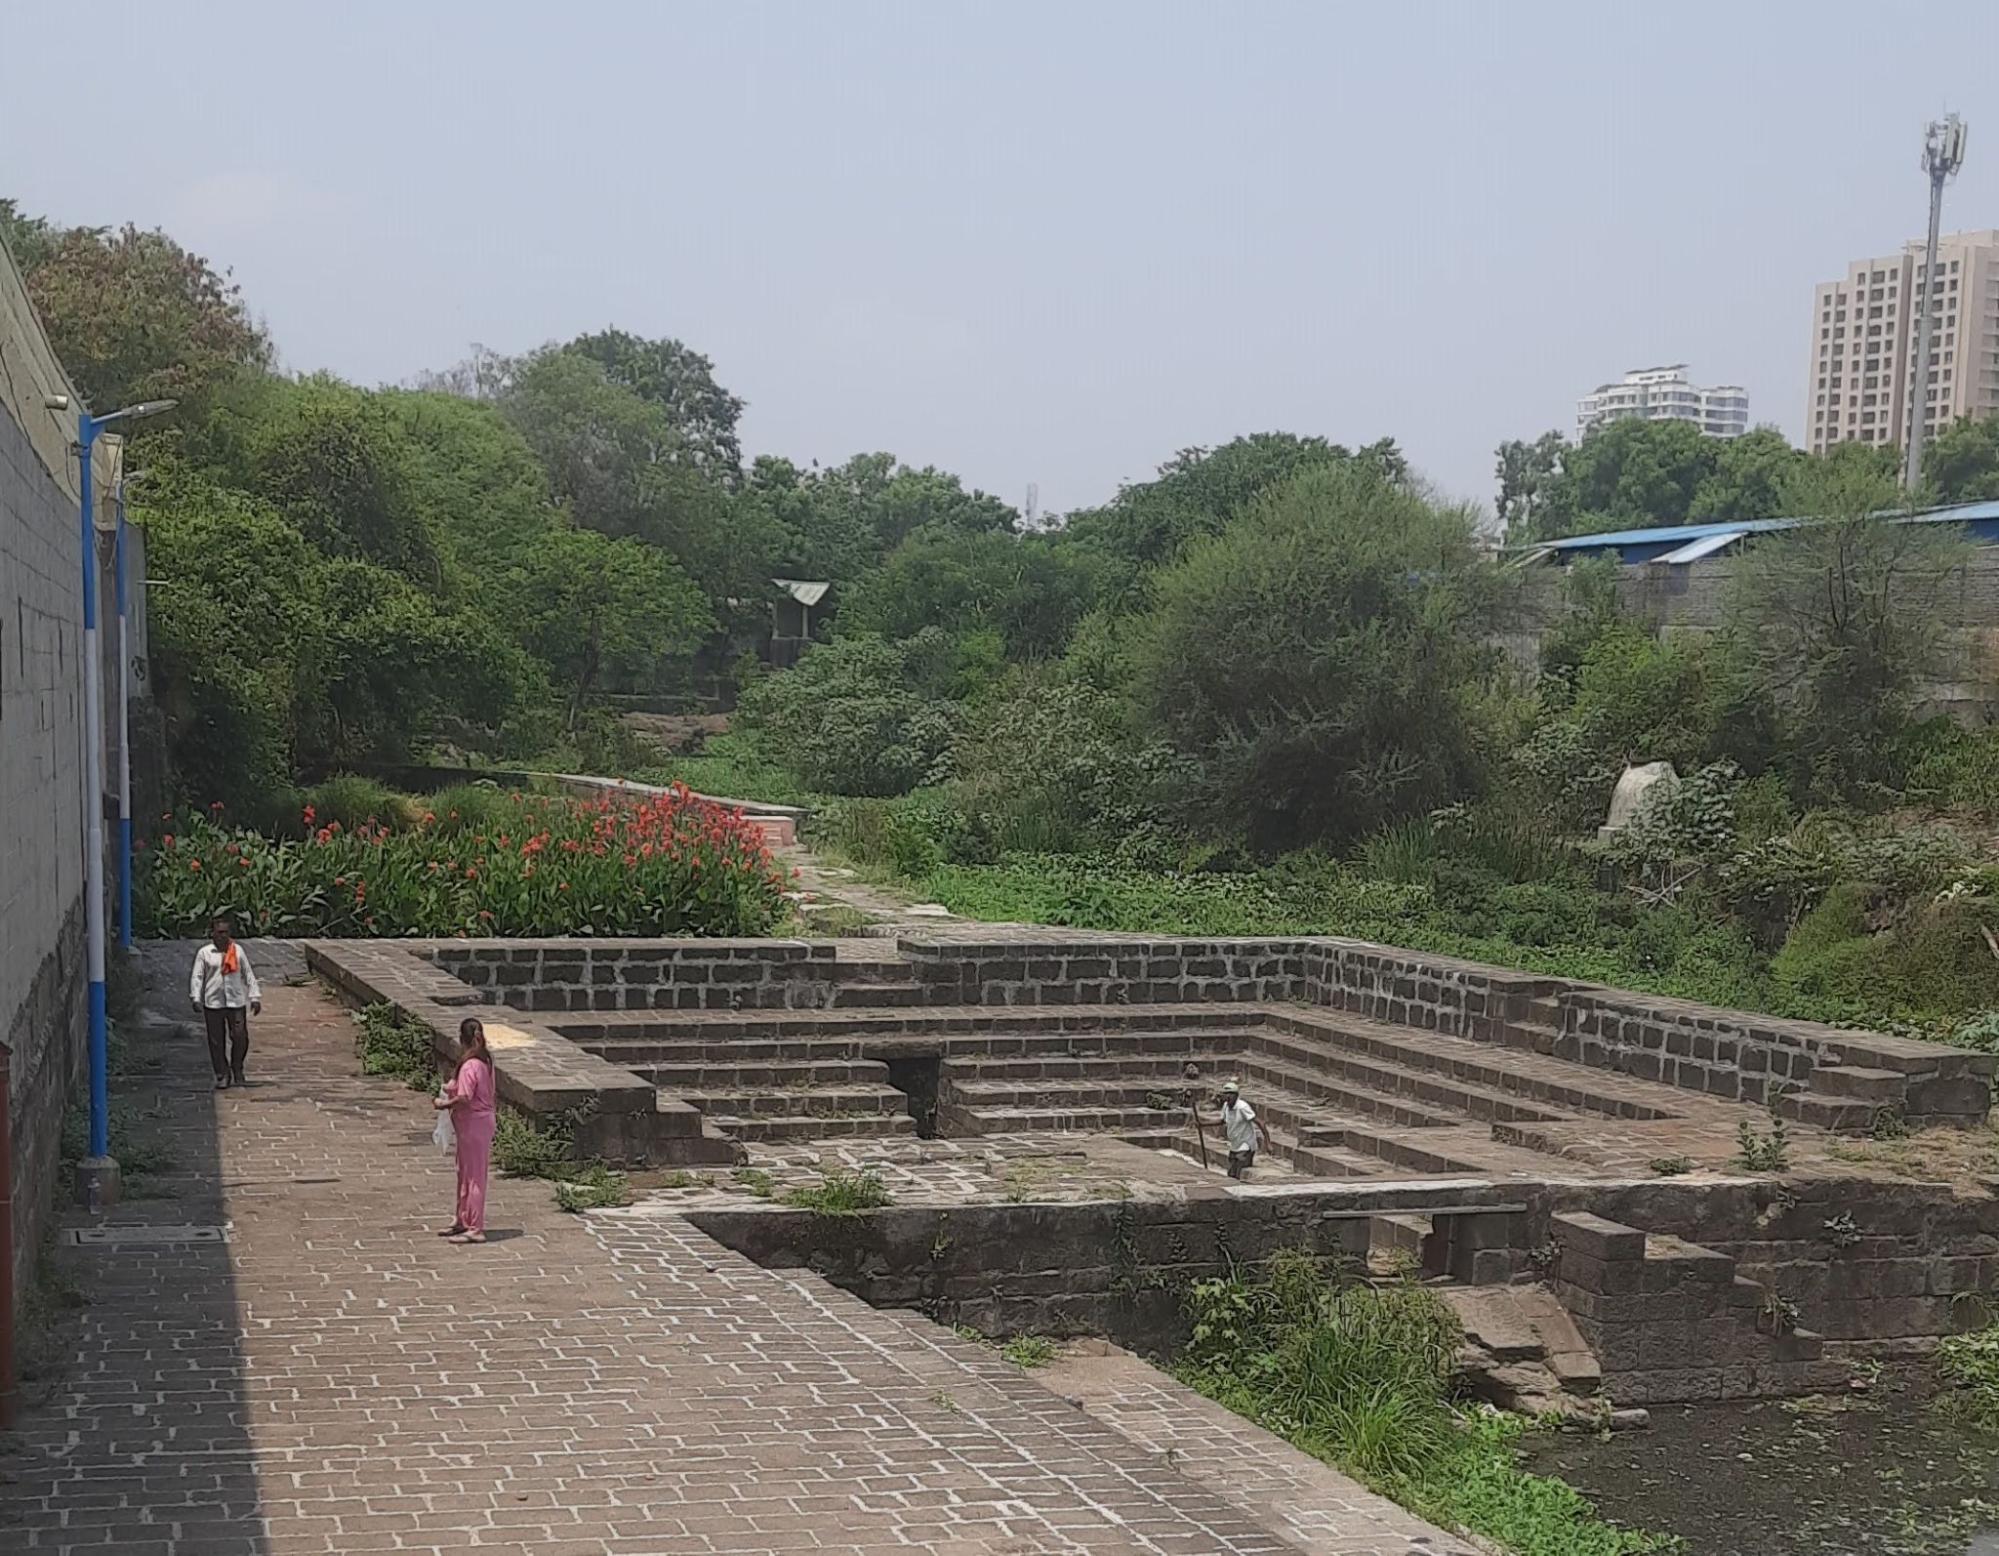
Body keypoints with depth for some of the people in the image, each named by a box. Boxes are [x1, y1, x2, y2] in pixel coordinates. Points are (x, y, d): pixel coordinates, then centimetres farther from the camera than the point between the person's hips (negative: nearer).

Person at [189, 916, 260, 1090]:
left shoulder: (238, 950, 7)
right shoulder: (204, 953, 2)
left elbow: (248, 974, 10)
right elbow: (197, 976, 1)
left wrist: (255, 997, 5)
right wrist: (195, 998, -11)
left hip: (236, 1002, 1)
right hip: (213, 1003, -1)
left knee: (240, 1038, -4)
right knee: (216, 1042, 3)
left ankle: (237, 1071, 18)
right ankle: (222, 1076, 14)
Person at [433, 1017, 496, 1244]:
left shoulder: (469, 1066, -22)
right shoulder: (484, 1061, 7)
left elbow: (464, 1099, -26)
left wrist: (443, 1104, -10)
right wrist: (451, 1090, 10)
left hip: (473, 1124, -10)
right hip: (483, 1119, 10)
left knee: (473, 1176, -3)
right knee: (465, 1173, 19)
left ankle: (475, 1229, 3)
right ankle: (463, 1221, 30)